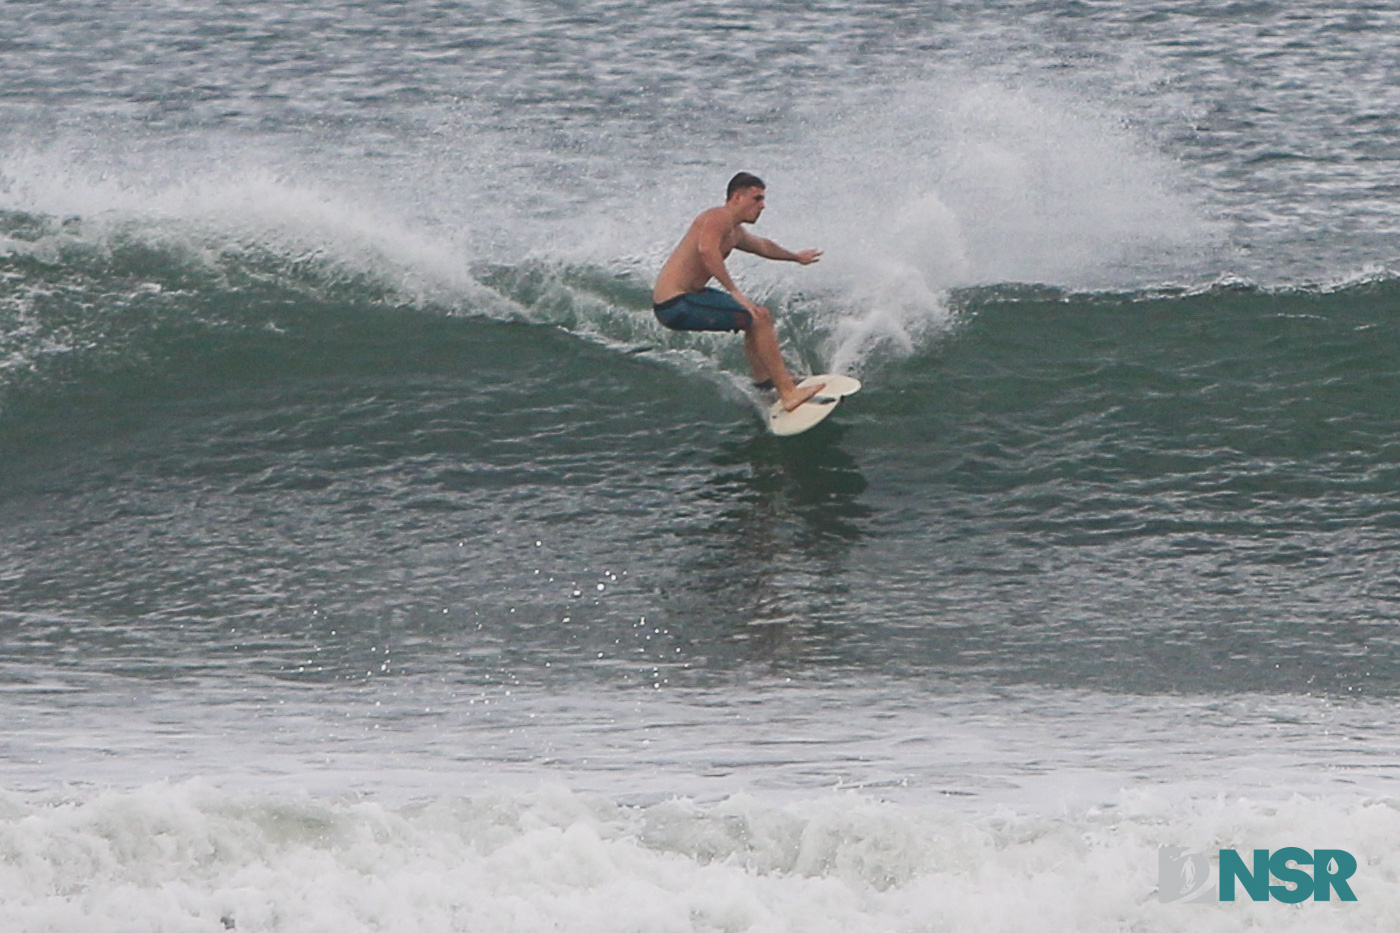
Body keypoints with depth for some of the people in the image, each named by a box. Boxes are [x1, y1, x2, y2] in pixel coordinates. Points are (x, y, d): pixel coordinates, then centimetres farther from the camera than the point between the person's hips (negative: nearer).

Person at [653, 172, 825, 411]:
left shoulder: (736, 234, 17)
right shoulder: (720, 218, -15)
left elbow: (762, 246, 39)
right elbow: (706, 250, -35)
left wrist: (796, 257, 56)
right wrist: (734, 291, -35)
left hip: (686, 296, 11)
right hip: (675, 305, -11)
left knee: (760, 316, 26)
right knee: (758, 319, -15)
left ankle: (764, 383, 35)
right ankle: (788, 393, -15)